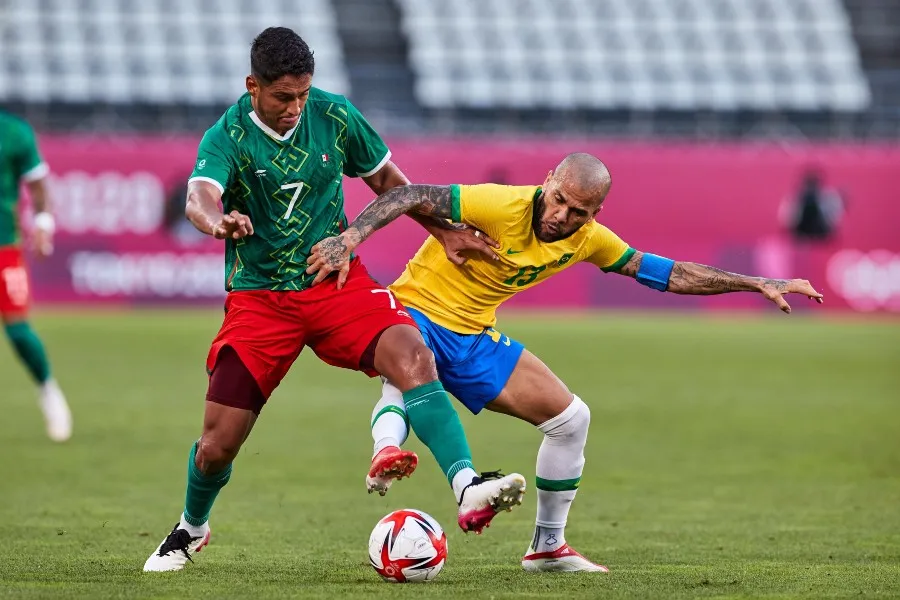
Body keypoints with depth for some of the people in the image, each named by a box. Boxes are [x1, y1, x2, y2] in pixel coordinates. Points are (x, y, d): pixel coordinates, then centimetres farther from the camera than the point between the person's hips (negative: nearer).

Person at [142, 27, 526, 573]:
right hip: (260, 297, -2)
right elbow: (199, 196, -33)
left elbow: (387, 179, 14)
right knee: (218, 444, -1)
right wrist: (218, 223, -57)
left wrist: (449, 233, 8)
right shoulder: (228, 137, -12)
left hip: (337, 281, 2)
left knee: (413, 357, -28)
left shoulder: (335, 116, -3)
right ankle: (191, 530, 32)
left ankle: (468, 489, -40)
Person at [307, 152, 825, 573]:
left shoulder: (588, 240, -5)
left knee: (571, 418, 2)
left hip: (476, 338, 6)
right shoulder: (500, 205, -25)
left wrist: (758, 284, 3)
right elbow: (411, 197, -26)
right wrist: (349, 240, -39)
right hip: (419, 311, -6)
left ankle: (547, 546, 14)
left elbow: (668, 274, 3)